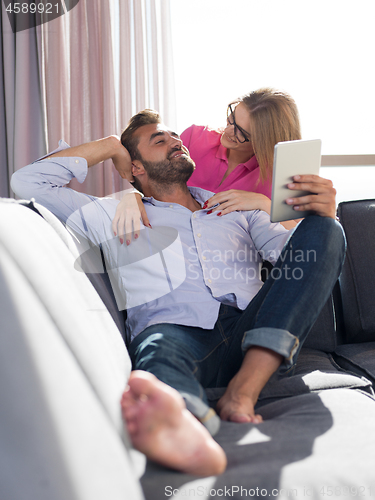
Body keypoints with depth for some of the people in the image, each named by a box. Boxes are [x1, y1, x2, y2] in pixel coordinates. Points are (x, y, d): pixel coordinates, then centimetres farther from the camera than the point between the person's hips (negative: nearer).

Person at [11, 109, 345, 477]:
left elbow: (292, 251, 16)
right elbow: (28, 182, 24)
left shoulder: (236, 207, 31)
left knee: (325, 230, -16)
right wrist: (108, 146, 27)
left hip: (253, 338, 3)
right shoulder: (115, 216, 26)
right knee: (158, 346, -38)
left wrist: (323, 213, -8)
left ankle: (244, 391, -32)